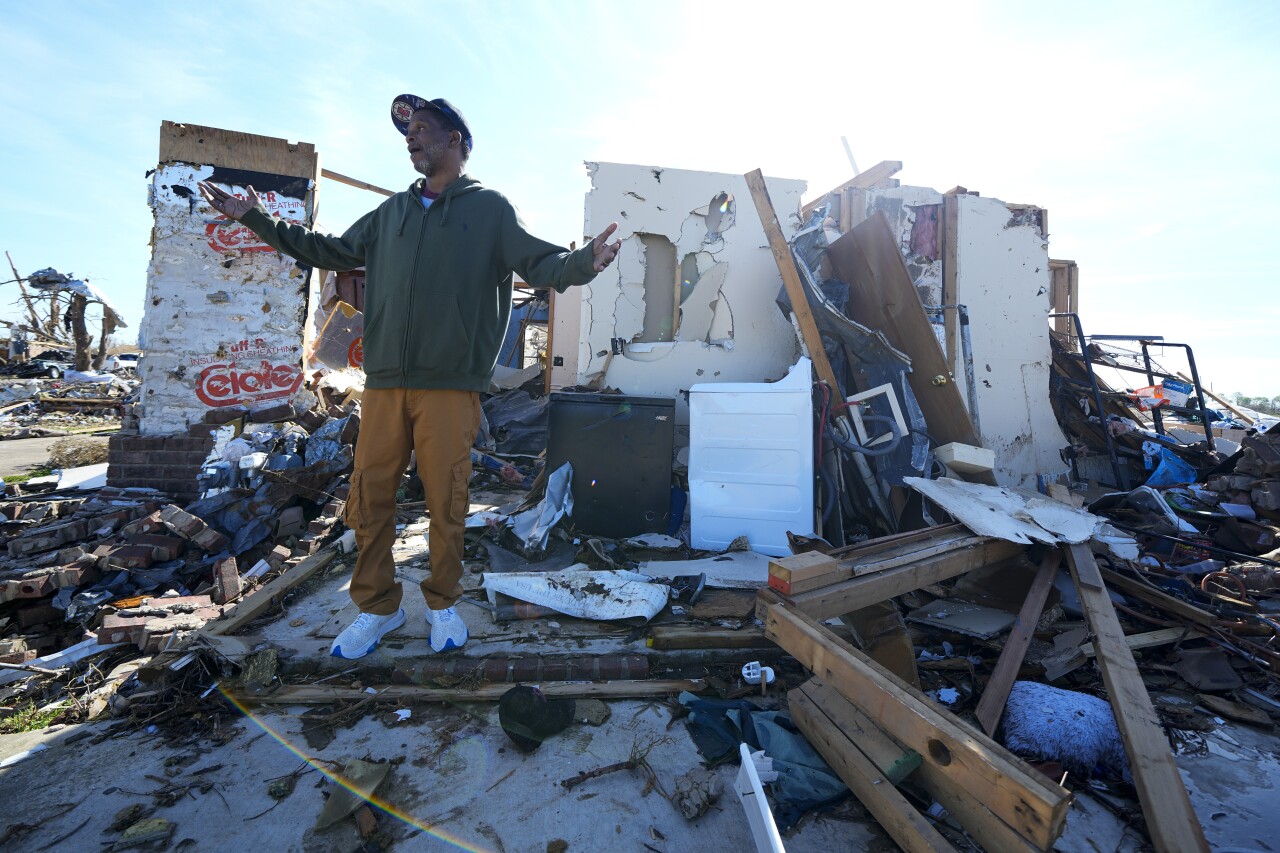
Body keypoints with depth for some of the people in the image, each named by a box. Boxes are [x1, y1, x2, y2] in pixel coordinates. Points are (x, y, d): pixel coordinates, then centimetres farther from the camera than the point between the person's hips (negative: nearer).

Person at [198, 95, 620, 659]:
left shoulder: (490, 209, 8)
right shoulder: (392, 212, 21)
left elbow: (541, 264, -3)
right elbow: (331, 252, 29)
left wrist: (583, 262, -23)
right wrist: (255, 219, 26)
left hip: (450, 386, -4)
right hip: (384, 384, 5)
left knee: (446, 503, 1)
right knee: (368, 501, 5)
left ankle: (443, 604, 22)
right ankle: (377, 607, 23)